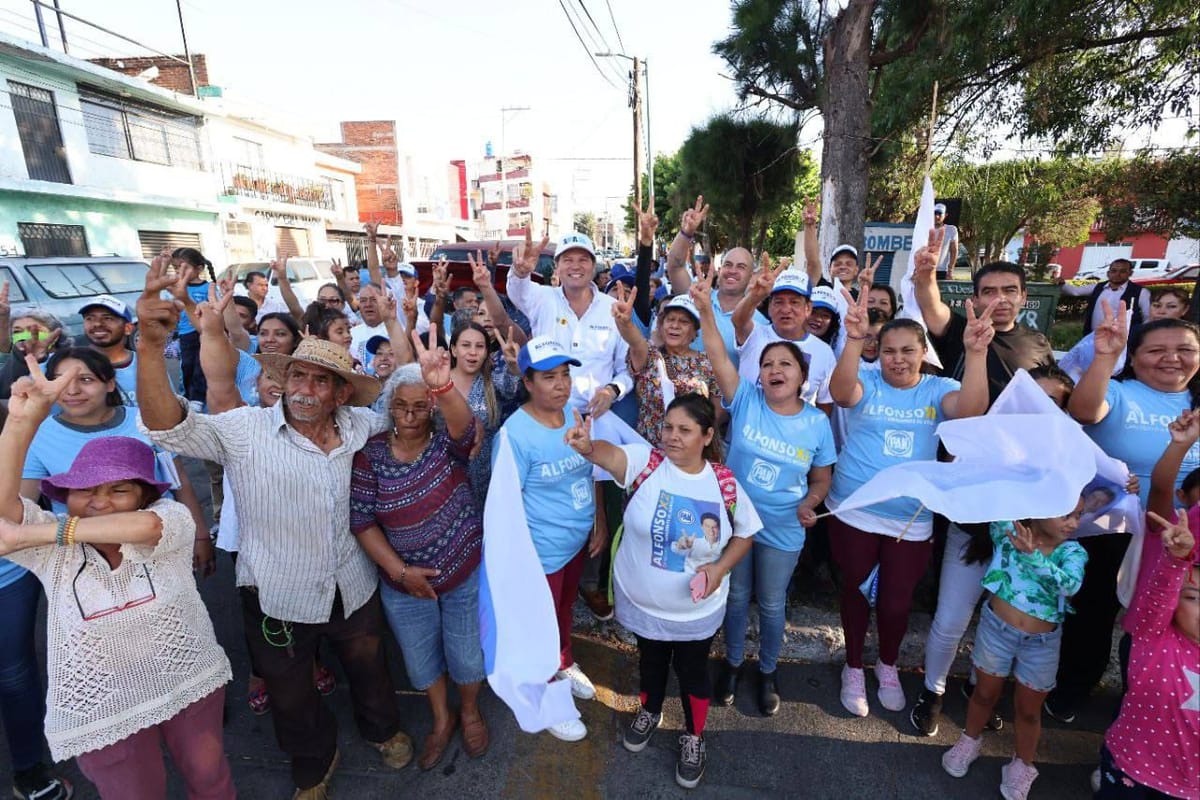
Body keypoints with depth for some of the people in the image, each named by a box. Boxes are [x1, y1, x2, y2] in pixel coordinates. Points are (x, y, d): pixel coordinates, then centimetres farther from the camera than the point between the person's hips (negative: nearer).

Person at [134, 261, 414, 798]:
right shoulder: (245, 431, -17)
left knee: (368, 666, 28)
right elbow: (169, 428, -30)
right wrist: (151, 345, -46)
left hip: (353, 588, 2)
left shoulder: (358, 427, -8)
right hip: (278, 597, -2)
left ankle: (382, 727, 59)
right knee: (290, 693, 24)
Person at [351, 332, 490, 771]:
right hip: (403, 583, 2)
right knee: (420, 659, 21)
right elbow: (361, 520, -8)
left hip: (467, 574, -1)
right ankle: (442, 719, 51)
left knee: (467, 653, 18)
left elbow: (465, 425, -40)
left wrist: (443, 386, -61)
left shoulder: (447, 444, -15)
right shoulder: (371, 453, -10)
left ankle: (470, 712, 50)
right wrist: (399, 570, -16)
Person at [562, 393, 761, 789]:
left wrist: (720, 567, -18)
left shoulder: (725, 484, -16)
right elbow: (613, 455, -40)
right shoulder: (646, 462, -19)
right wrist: (588, 447, -62)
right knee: (650, 661, 27)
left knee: (693, 671, 21)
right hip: (641, 601, 1)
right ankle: (648, 713, 57)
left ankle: (693, 737, 49)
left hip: (696, 610, -1)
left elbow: (744, 534, -2)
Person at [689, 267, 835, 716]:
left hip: (783, 530, 0)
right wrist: (705, 309, -41)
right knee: (736, 596, 19)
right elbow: (718, 357, -28)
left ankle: (767, 672, 44)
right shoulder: (746, 400, -14)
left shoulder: (817, 423, -9)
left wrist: (809, 504, -18)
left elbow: (822, 478, 2)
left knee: (772, 604, 18)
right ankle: (732, 663, 44)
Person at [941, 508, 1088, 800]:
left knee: (1029, 710, 19)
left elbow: (1070, 584, -29)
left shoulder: (1073, 552, -10)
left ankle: (1022, 766, 43)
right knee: (985, 694, 19)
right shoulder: (1008, 528, -11)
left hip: (1041, 642, 1)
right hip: (996, 627, -1)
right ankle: (970, 740, 46)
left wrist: (1033, 555, -43)